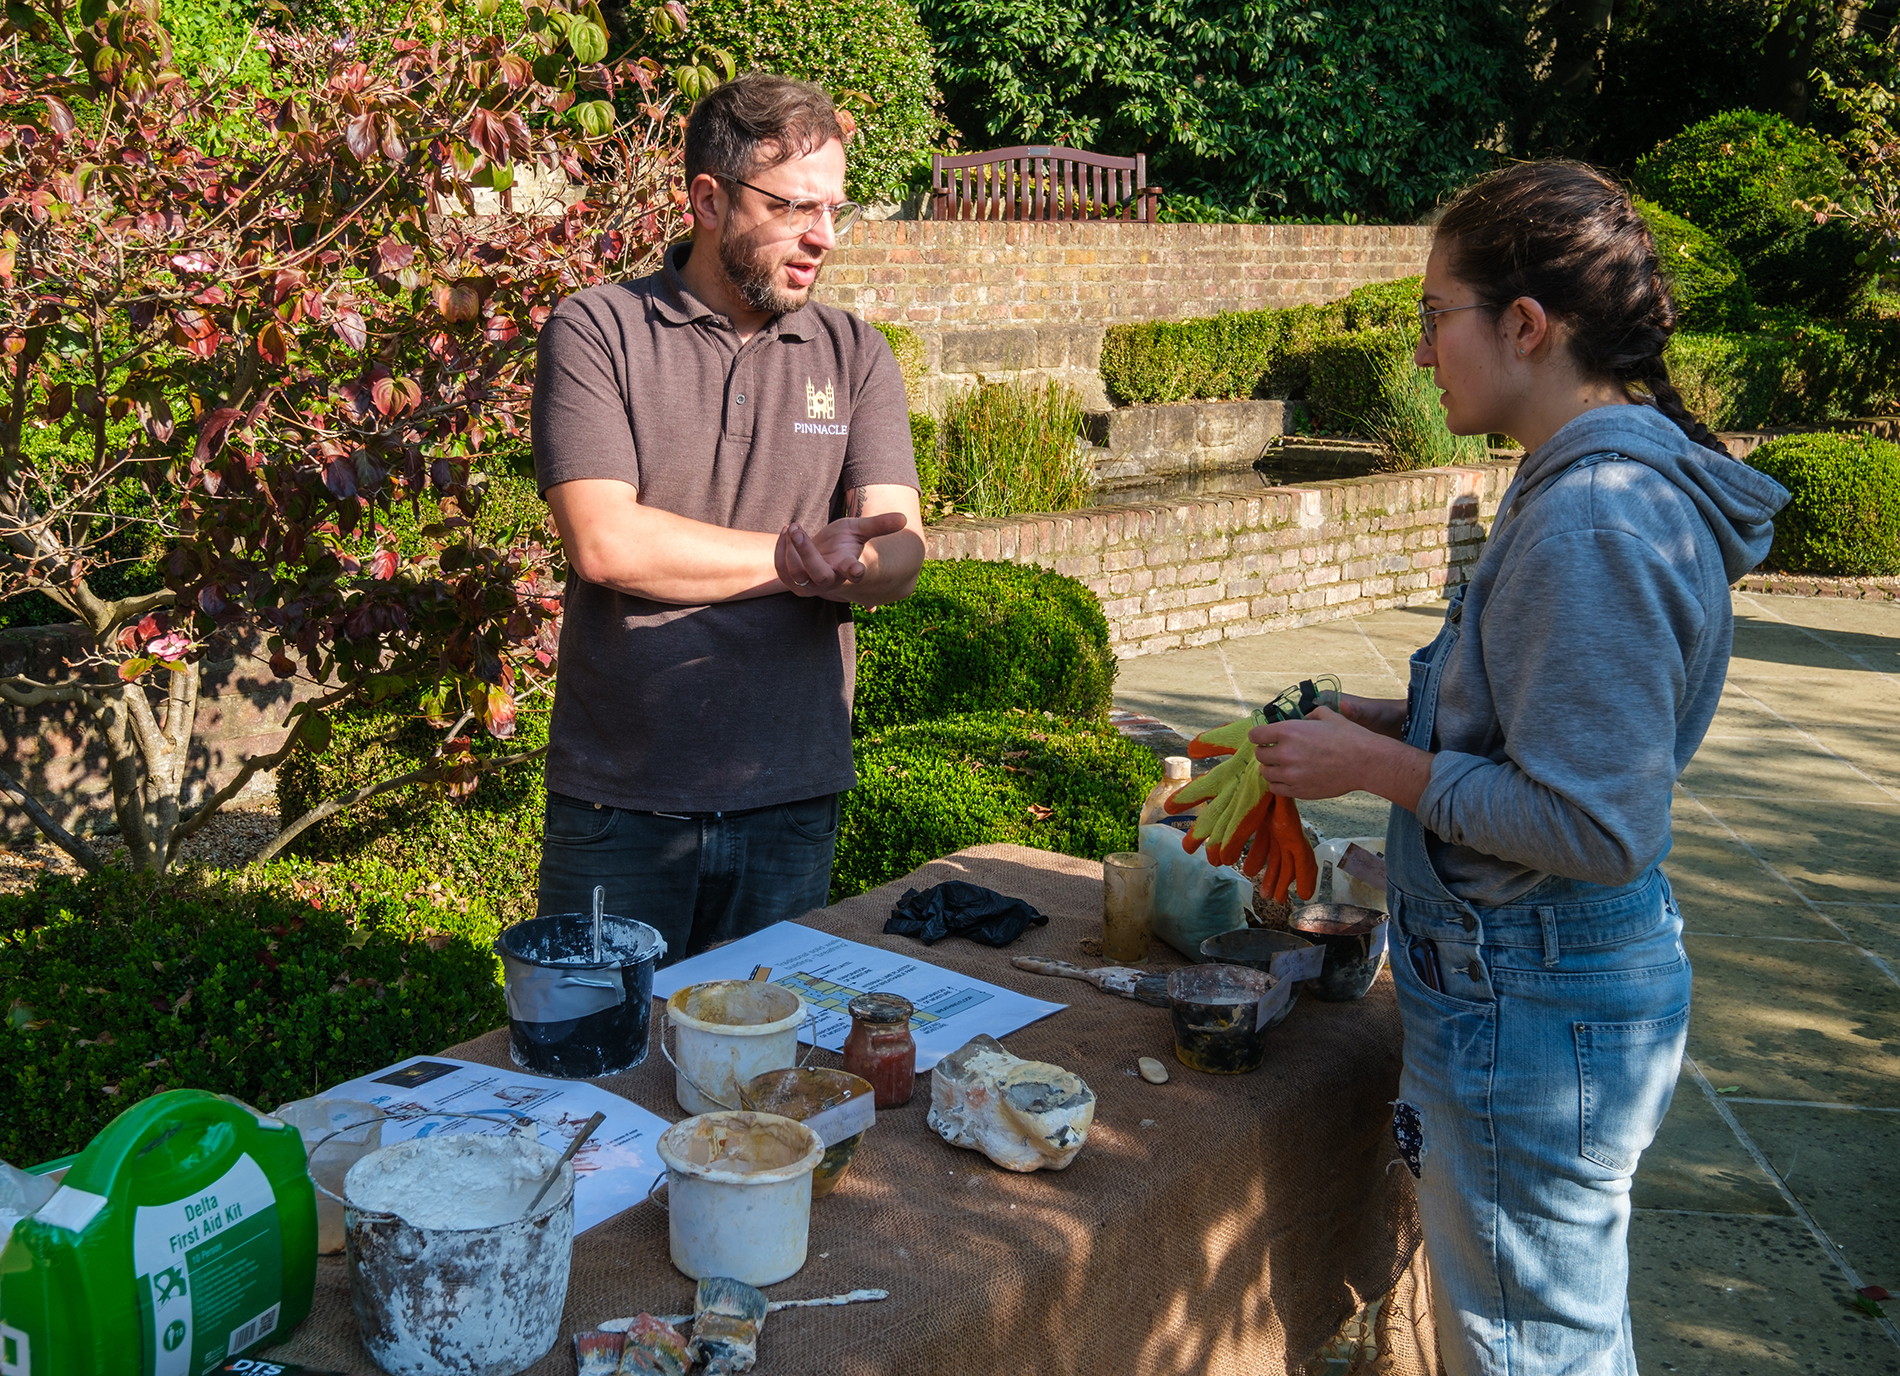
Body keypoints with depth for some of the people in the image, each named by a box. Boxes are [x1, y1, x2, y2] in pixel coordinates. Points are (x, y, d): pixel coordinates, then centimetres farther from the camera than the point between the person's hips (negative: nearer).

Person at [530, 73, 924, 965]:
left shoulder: (856, 357, 8)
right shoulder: (597, 332, -3)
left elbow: (900, 553, -3)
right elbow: (603, 541, -16)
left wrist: (844, 564, -26)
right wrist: (799, 556, -11)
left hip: (794, 800, 3)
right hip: (620, 799, -3)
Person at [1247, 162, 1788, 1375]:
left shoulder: (1593, 523, -25)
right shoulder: (1615, 479, 8)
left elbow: (1594, 828, -26)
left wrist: (1378, 767, -16)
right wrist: (1398, 725, 8)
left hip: (1534, 1010, -10)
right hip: (1566, 980, 10)